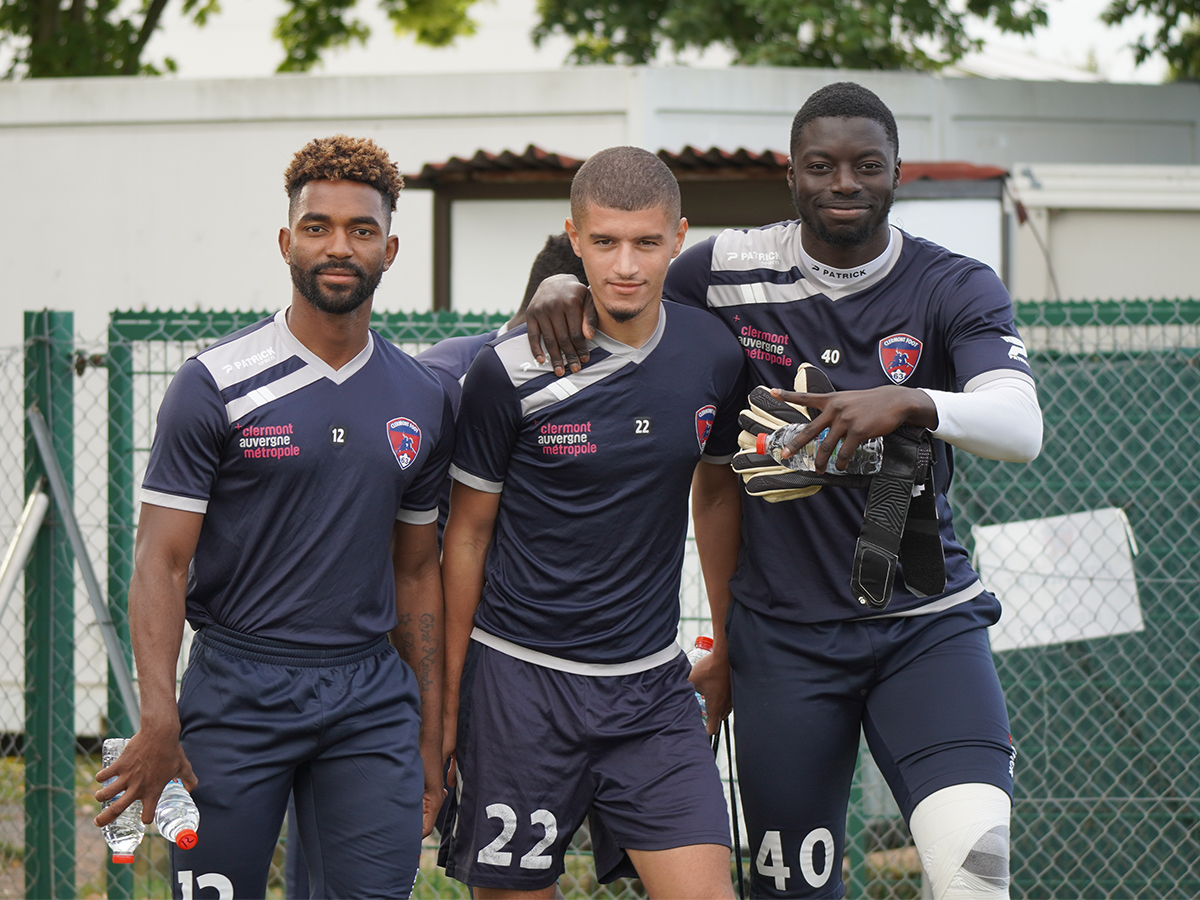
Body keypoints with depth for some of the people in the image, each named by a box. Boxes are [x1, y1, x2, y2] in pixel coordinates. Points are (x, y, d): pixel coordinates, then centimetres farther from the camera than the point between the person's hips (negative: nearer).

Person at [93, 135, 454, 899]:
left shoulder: (423, 402, 9)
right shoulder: (215, 386, -4)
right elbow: (161, 563, -7)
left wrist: (431, 733, 13)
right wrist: (159, 720, -19)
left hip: (372, 695, 3)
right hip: (237, 688, -3)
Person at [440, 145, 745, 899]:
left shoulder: (715, 356, 1)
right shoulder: (511, 371, -9)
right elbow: (468, 534, 0)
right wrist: (446, 700, 2)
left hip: (652, 685, 3)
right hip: (520, 679, -3)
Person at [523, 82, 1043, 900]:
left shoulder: (956, 289, -3)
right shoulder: (733, 271, 0)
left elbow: (1021, 427, -20)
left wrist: (909, 404, -38)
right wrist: (564, 285, -6)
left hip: (926, 624, -1)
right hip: (784, 636, 1)